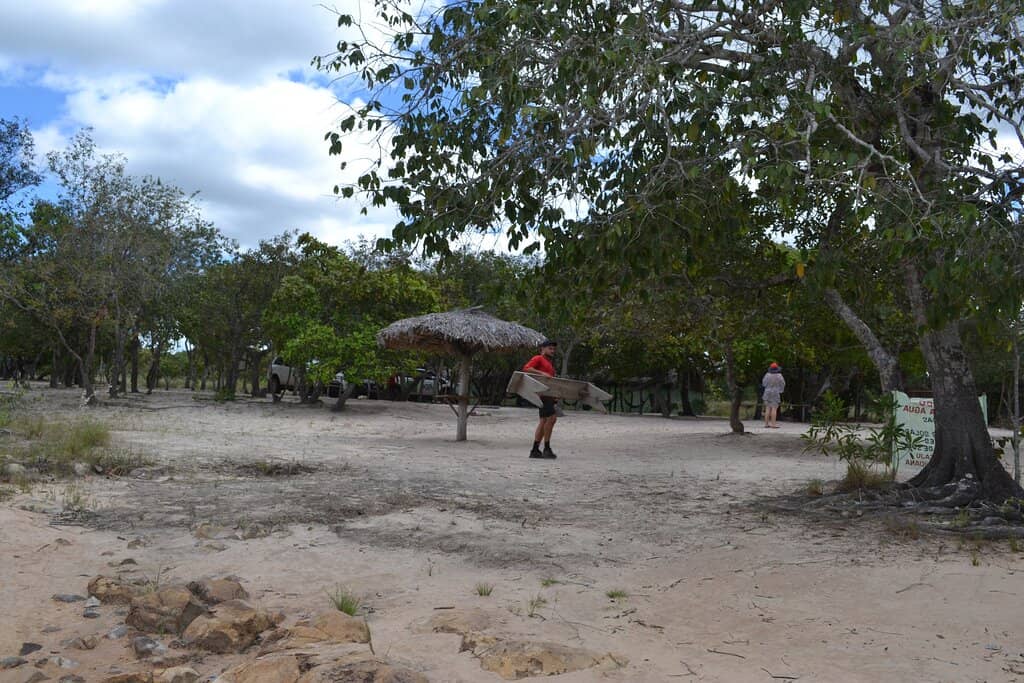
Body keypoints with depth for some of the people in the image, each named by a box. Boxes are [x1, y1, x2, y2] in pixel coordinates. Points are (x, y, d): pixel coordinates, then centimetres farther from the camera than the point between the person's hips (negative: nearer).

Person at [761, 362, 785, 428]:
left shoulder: (767, 375, -1)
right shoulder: (779, 376, -9)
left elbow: (764, 384, 7)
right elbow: (782, 384, -1)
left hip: (767, 393, 4)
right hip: (775, 393, -3)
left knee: (768, 409, 6)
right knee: (774, 409, -5)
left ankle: (766, 423, 4)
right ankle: (773, 424, -10)